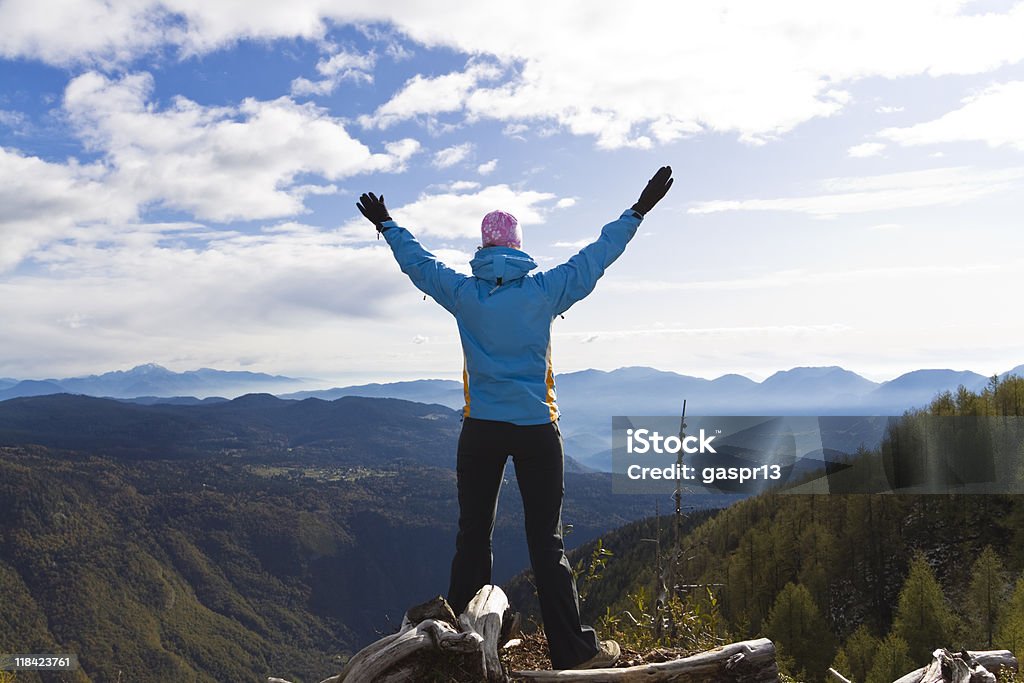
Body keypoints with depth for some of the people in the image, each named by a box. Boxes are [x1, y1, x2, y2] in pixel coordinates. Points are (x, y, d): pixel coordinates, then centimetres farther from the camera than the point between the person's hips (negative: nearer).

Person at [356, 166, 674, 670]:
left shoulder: (463, 293, 0)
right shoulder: (543, 291, -4)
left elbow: (416, 262, 14)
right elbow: (595, 257, 2)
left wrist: (386, 224, 31)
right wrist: (638, 212, 12)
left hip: (480, 431, 2)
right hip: (536, 430, -1)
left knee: (472, 538, 11)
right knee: (546, 541, 3)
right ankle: (573, 650, 6)